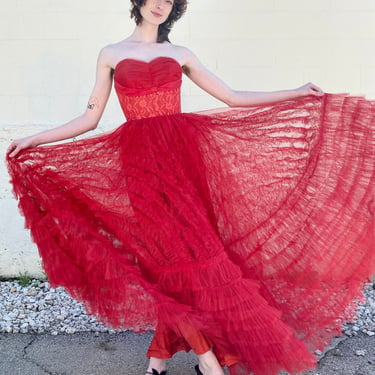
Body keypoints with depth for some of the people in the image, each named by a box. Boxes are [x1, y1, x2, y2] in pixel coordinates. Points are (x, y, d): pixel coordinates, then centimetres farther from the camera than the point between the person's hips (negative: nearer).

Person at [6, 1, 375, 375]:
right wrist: (36, 138, 2)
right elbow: (90, 117, 10)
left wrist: (297, 93, 13)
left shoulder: (180, 54, 14)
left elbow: (233, 98, 13)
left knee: (175, 247, -3)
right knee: (167, 249, -5)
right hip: (140, 161, -1)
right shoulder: (111, 54, 12)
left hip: (182, 152, 1)